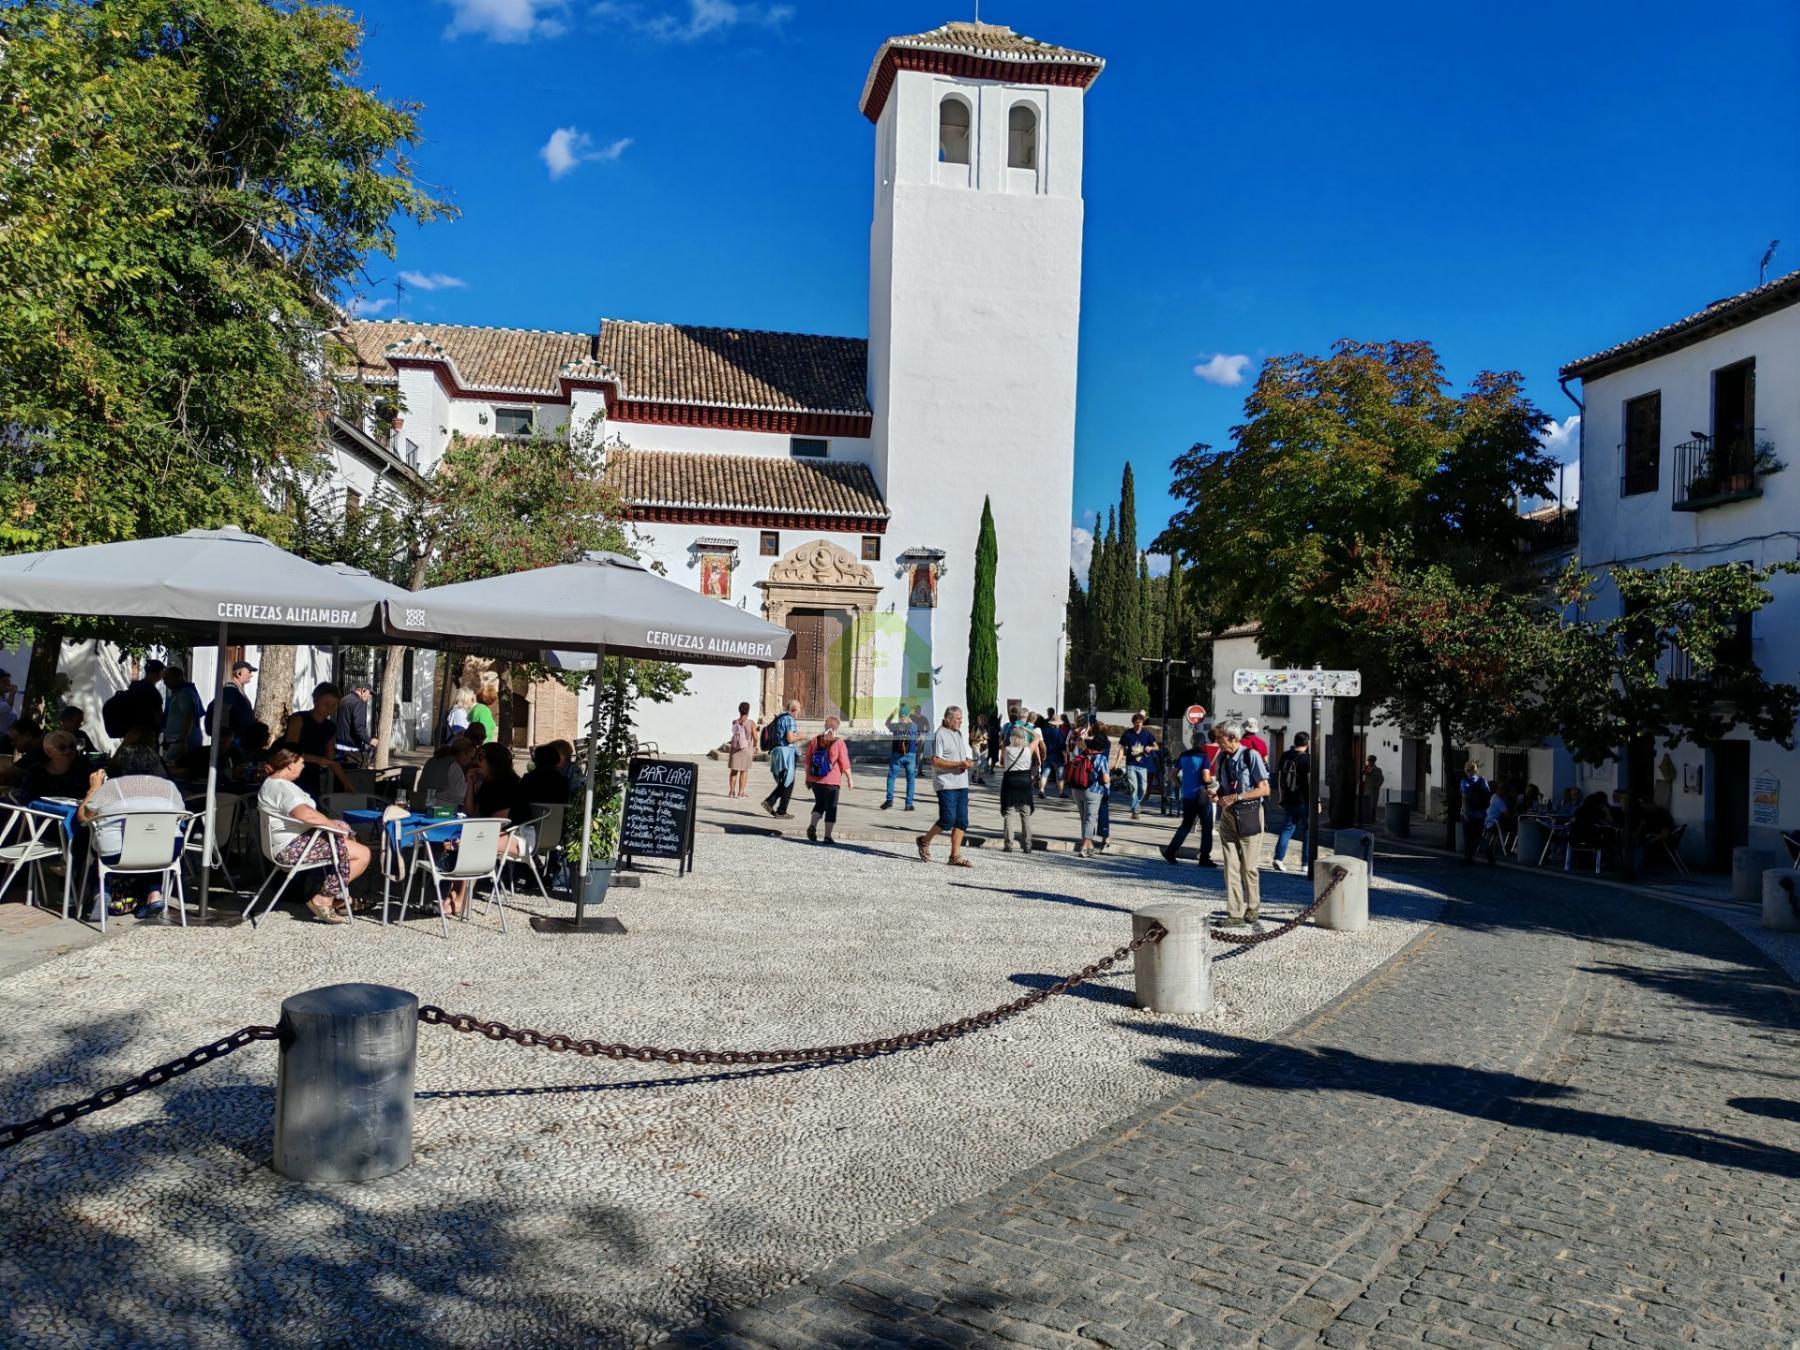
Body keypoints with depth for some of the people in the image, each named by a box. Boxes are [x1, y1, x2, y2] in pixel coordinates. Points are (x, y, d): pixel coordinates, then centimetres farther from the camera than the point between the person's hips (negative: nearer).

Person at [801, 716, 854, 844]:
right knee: (831, 808, 5)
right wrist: (849, 780, 0)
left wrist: (807, 777, 15)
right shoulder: (840, 743, -9)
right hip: (832, 782, -4)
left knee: (819, 803, 20)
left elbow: (807, 760, 6)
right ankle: (828, 836, 6)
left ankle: (812, 825, -2)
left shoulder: (815, 740, 4)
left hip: (815, 780, 4)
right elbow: (845, 764, -9)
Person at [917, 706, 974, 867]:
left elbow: (969, 758, 24)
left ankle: (955, 856, 6)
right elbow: (936, 761, -16)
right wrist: (959, 764, -20)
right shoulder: (940, 735, -8)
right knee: (948, 820, -11)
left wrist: (969, 763, 0)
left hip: (962, 783, 8)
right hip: (946, 784, -8)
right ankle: (925, 841, 11)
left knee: (962, 821, 3)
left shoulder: (962, 735, 18)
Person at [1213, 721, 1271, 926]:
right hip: (1228, 815, 5)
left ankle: (1253, 906, 25)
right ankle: (1235, 913, 6)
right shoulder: (1222, 758, 5)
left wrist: (1235, 797, -19)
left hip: (1249, 815, -5)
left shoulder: (1251, 756, -13)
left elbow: (1264, 789, -14)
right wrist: (1216, 794, -4)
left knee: (1249, 866, 5)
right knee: (1231, 866, 2)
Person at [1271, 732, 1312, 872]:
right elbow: (1310, 780, -16)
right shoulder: (1307, 758, -13)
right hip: (1305, 801, -5)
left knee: (1287, 828, 10)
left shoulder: (1285, 756, 5)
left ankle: (1278, 858, -5)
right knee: (1308, 831, 7)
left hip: (1289, 800, 5)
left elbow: (1279, 777, 12)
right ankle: (1305, 863, 9)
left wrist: (1282, 797, 21)